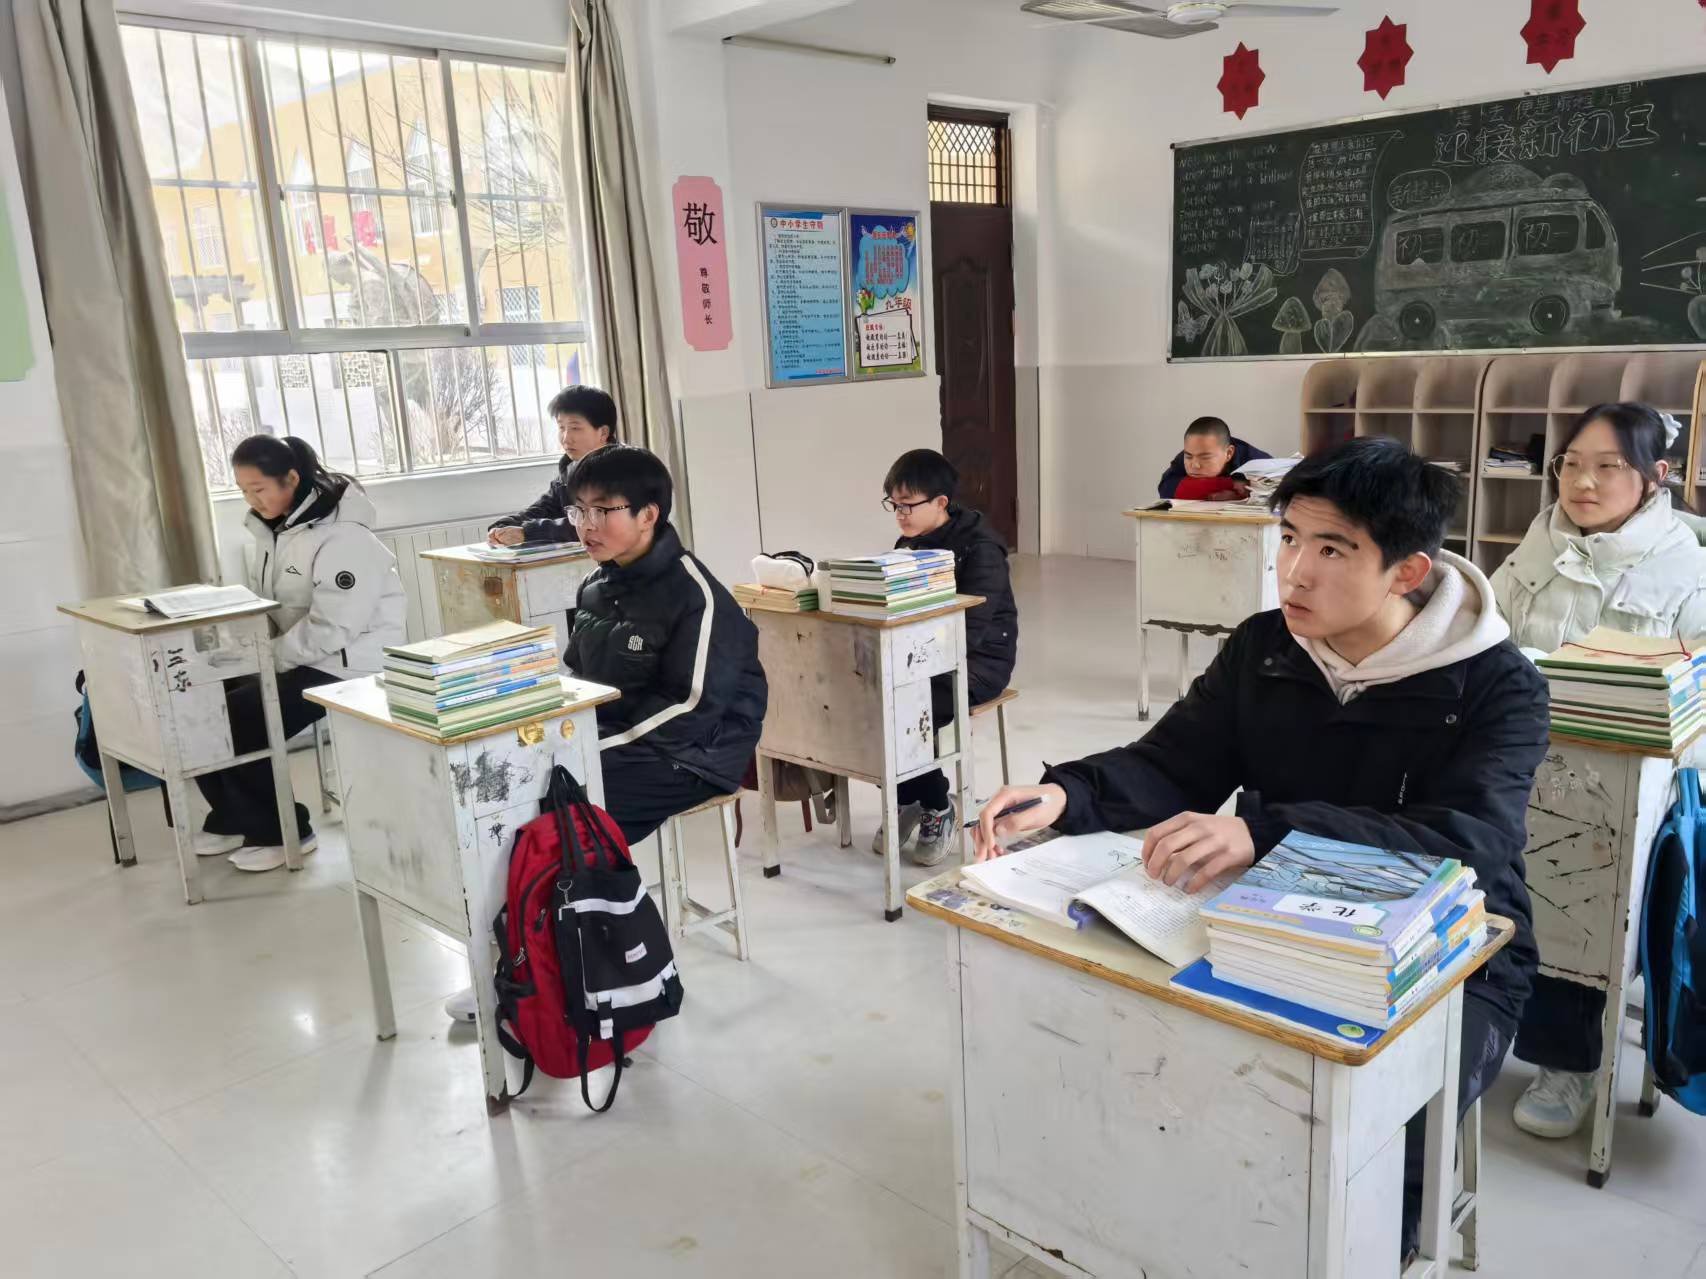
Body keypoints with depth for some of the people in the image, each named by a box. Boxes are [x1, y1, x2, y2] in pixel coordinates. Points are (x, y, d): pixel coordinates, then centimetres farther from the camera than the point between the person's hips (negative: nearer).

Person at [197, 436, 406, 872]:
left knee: (235, 726, -17)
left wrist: (267, 659, -21)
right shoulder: (271, 528, 8)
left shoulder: (340, 536, -21)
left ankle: (280, 832, 2)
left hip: (345, 663, -9)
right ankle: (235, 819, 14)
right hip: (296, 653, 9)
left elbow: (332, 628, -25)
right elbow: (261, 604, 14)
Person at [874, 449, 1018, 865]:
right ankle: (904, 799, 1)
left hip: (978, 659, -6)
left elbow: (969, 630, -24)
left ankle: (936, 808, -3)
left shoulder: (980, 548, -14)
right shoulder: (909, 543, 9)